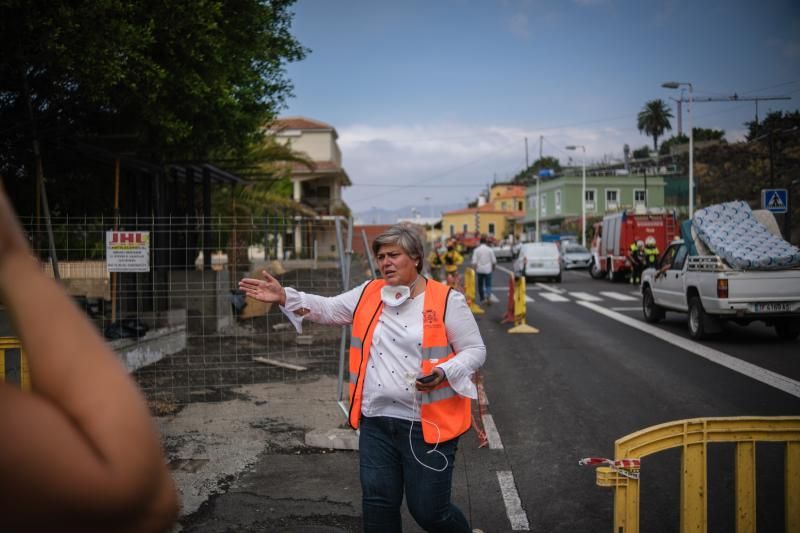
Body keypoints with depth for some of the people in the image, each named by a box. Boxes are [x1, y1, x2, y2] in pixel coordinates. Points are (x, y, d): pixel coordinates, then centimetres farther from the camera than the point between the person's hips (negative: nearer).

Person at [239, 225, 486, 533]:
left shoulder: (446, 300, -6)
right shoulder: (368, 294, 7)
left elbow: (475, 350, -3)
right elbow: (327, 309, 6)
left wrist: (444, 372, -21)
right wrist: (284, 297, -7)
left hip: (428, 424, -4)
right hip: (376, 422, 4)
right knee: (378, 506, 11)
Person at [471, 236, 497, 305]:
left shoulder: (476, 250, -6)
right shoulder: (490, 250, -4)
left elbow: (474, 261, -9)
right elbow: (494, 261, 1)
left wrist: (475, 269, 2)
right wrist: (493, 267, 17)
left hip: (479, 270, 1)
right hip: (488, 270, -1)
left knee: (480, 284, 15)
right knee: (488, 285, 0)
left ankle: (482, 298, 25)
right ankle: (488, 297, -21)